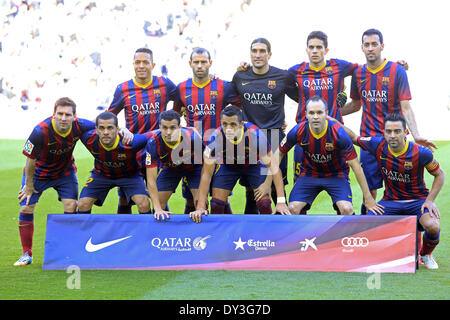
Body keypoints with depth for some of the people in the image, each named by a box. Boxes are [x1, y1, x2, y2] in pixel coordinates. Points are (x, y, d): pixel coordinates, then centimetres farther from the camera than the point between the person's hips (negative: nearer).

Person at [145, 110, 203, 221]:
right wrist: (158, 208, -37)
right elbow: (151, 180, -27)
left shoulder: (193, 137, -38)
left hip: (193, 167, -1)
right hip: (168, 168, 1)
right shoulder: (153, 143, -33)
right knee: (158, 207, -5)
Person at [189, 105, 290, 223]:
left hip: (254, 164, -1)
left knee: (265, 205, -15)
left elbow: (273, 166, -29)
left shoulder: (255, 135, -37)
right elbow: (206, 174, -23)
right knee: (216, 206, -9)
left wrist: (281, 201, -35)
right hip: (227, 165, 1)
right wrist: (200, 207, -30)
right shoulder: (215, 138, -33)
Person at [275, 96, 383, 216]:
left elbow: (355, 165, -19)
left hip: (336, 174, -2)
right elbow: (279, 153, -3)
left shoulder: (338, 133, -26)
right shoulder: (298, 131, -21)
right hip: (310, 173, 2)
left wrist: (368, 197, -17)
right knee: (292, 209, -15)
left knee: (347, 209, -24)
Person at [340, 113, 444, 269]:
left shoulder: (421, 153, -18)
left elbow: (439, 174, -2)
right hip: (390, 201, 2)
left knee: (432, 227, -32)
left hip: (417, 200, -2)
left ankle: (426, 255, 4)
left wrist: (430, 200, -12)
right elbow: (353, 137, 8)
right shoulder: (377, 145, -12)